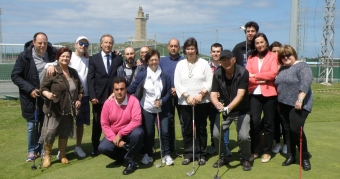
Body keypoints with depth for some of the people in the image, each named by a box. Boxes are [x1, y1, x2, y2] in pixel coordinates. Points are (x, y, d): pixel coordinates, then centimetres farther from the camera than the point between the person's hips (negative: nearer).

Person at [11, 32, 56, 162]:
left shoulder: (52, 54, -6)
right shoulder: (25, 56, -10)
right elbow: (15, 76, -7)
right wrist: (30, 89, -17)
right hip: (31, 97, -2)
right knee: (32, 126, 9)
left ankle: (44, 149, 28)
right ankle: (32, 151, 25)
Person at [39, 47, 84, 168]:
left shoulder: (73, 72, 9)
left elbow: (80, 88, 18)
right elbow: (43, 87, -11)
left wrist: (78, 99, 3)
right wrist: (47, 94, -32)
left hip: (68, 110, 5)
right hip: (54, 109, -5)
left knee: (65, 133, 13)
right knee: (50, 133, -6)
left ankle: (62, 155, 28)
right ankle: (47, 156, 15)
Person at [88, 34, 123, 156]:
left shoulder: (118, 58, 6)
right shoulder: (93, 59, 4)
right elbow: (90, 79, -1)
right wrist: (92, 96, -9)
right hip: (99, 96, 0)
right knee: (97, 123, 10)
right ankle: (95, 147, 25)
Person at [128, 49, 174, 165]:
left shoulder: (165, 76, -3)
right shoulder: (142, 75, -5)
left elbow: (168, 92, 0)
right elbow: (132, 89, -4)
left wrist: (161, 101, -16)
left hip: (161, 110, 1)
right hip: (146, 109, 0)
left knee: (164, 132, -1)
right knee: (148, 133, 9)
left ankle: (166, 155, 15)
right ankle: (148, 155, 26)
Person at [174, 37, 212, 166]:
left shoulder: (204, 63, 3)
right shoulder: (180, 64, 8)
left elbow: (209, 81, -3)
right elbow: (177, 83, 1)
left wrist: (201, 94, -15)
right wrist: (187, 96, -11)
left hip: (202, 102, -1)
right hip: (185, 102, 2)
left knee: (201, 128, 6)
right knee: (187, 129, 6)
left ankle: (201, 154, 15)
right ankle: (188, 154, 16)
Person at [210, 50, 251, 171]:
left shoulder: (243, 72, -20)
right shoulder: (217, 74, -11)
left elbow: (240, 95, -28)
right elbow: (213, 94, -15)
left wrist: (228, 108, -43)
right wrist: (217, 104, -38)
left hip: (241, 110, -3)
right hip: (224, 109, 3)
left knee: (244, 136, -16)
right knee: (216, 134, -8)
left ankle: (245, 159, 13)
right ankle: (223, 157, 20)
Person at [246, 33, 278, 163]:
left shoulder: (273, 56, 3)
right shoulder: (251, 58, 11)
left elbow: (273, 73, -11)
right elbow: (247, 75, -1)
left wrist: (255, 75, -12)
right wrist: (261, 79, -15)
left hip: (269, 94, -1)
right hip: (254, 94, 2)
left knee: (268, 123, 7)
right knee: (254, 122, -4)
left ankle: (267, 152, 19)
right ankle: (254, 151, 10)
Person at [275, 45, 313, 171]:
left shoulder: (301, 66, -7)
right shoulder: (282, 69, 15)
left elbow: (306, 83, -19)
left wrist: (300, 100, -26)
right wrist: (279, 103, 15)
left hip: (298, 105, -7)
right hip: (284, 105, 7)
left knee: (296, 129, -11)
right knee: (287, 130, 8)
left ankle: (305, 157, 4)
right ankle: (290, 156, 17)